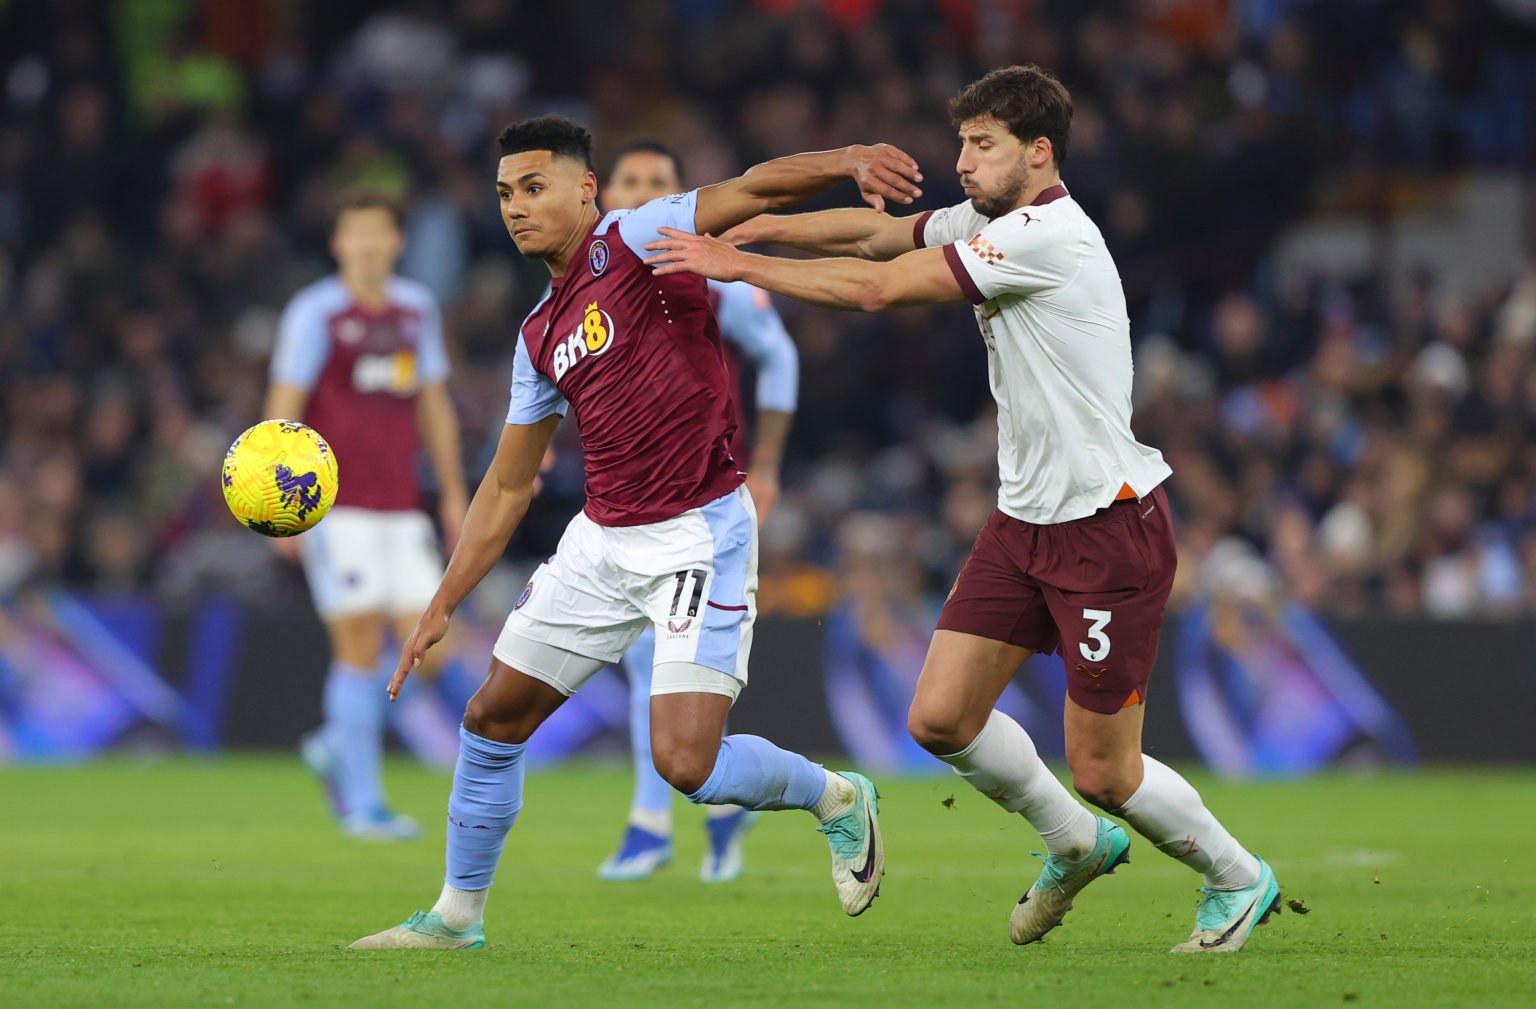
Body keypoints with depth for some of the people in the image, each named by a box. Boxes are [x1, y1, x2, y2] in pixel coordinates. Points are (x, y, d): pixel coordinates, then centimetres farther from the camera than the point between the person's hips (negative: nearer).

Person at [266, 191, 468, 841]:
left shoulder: (418, 310, 13)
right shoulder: (315, 313, -4)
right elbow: (283, 410, -7)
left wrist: (454, 493, 18)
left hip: (402, 508, 6)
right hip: (336, 510, -6)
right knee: (361, 646, -8)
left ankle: (339, 744, 19)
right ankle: (364, 805, -1)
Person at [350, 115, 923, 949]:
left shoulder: (633, 242, -8)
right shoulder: (540, 337, 13)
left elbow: (755, 188, -23)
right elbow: (507, 486, 20)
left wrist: (850, 160, -42)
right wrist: (441, 608, 17)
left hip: (698, 535, -8)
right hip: (601, 540, 8)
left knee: (687, 763, -16)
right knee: (492, 718, 11)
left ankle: (836, 797, 13)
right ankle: (458, 913, 28)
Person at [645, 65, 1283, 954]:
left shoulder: (1048, 234, -20)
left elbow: (876, 288, -20)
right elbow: (874, 231, 9)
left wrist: (738, 266, -13)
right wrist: (750, 227, -7)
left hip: (1110, 523, -9)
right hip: (1027, 517, 9)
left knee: (1101, 772, -3)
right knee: (940, 716, 0)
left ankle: (1237, 876, 23)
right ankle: (1077, 845, 24)